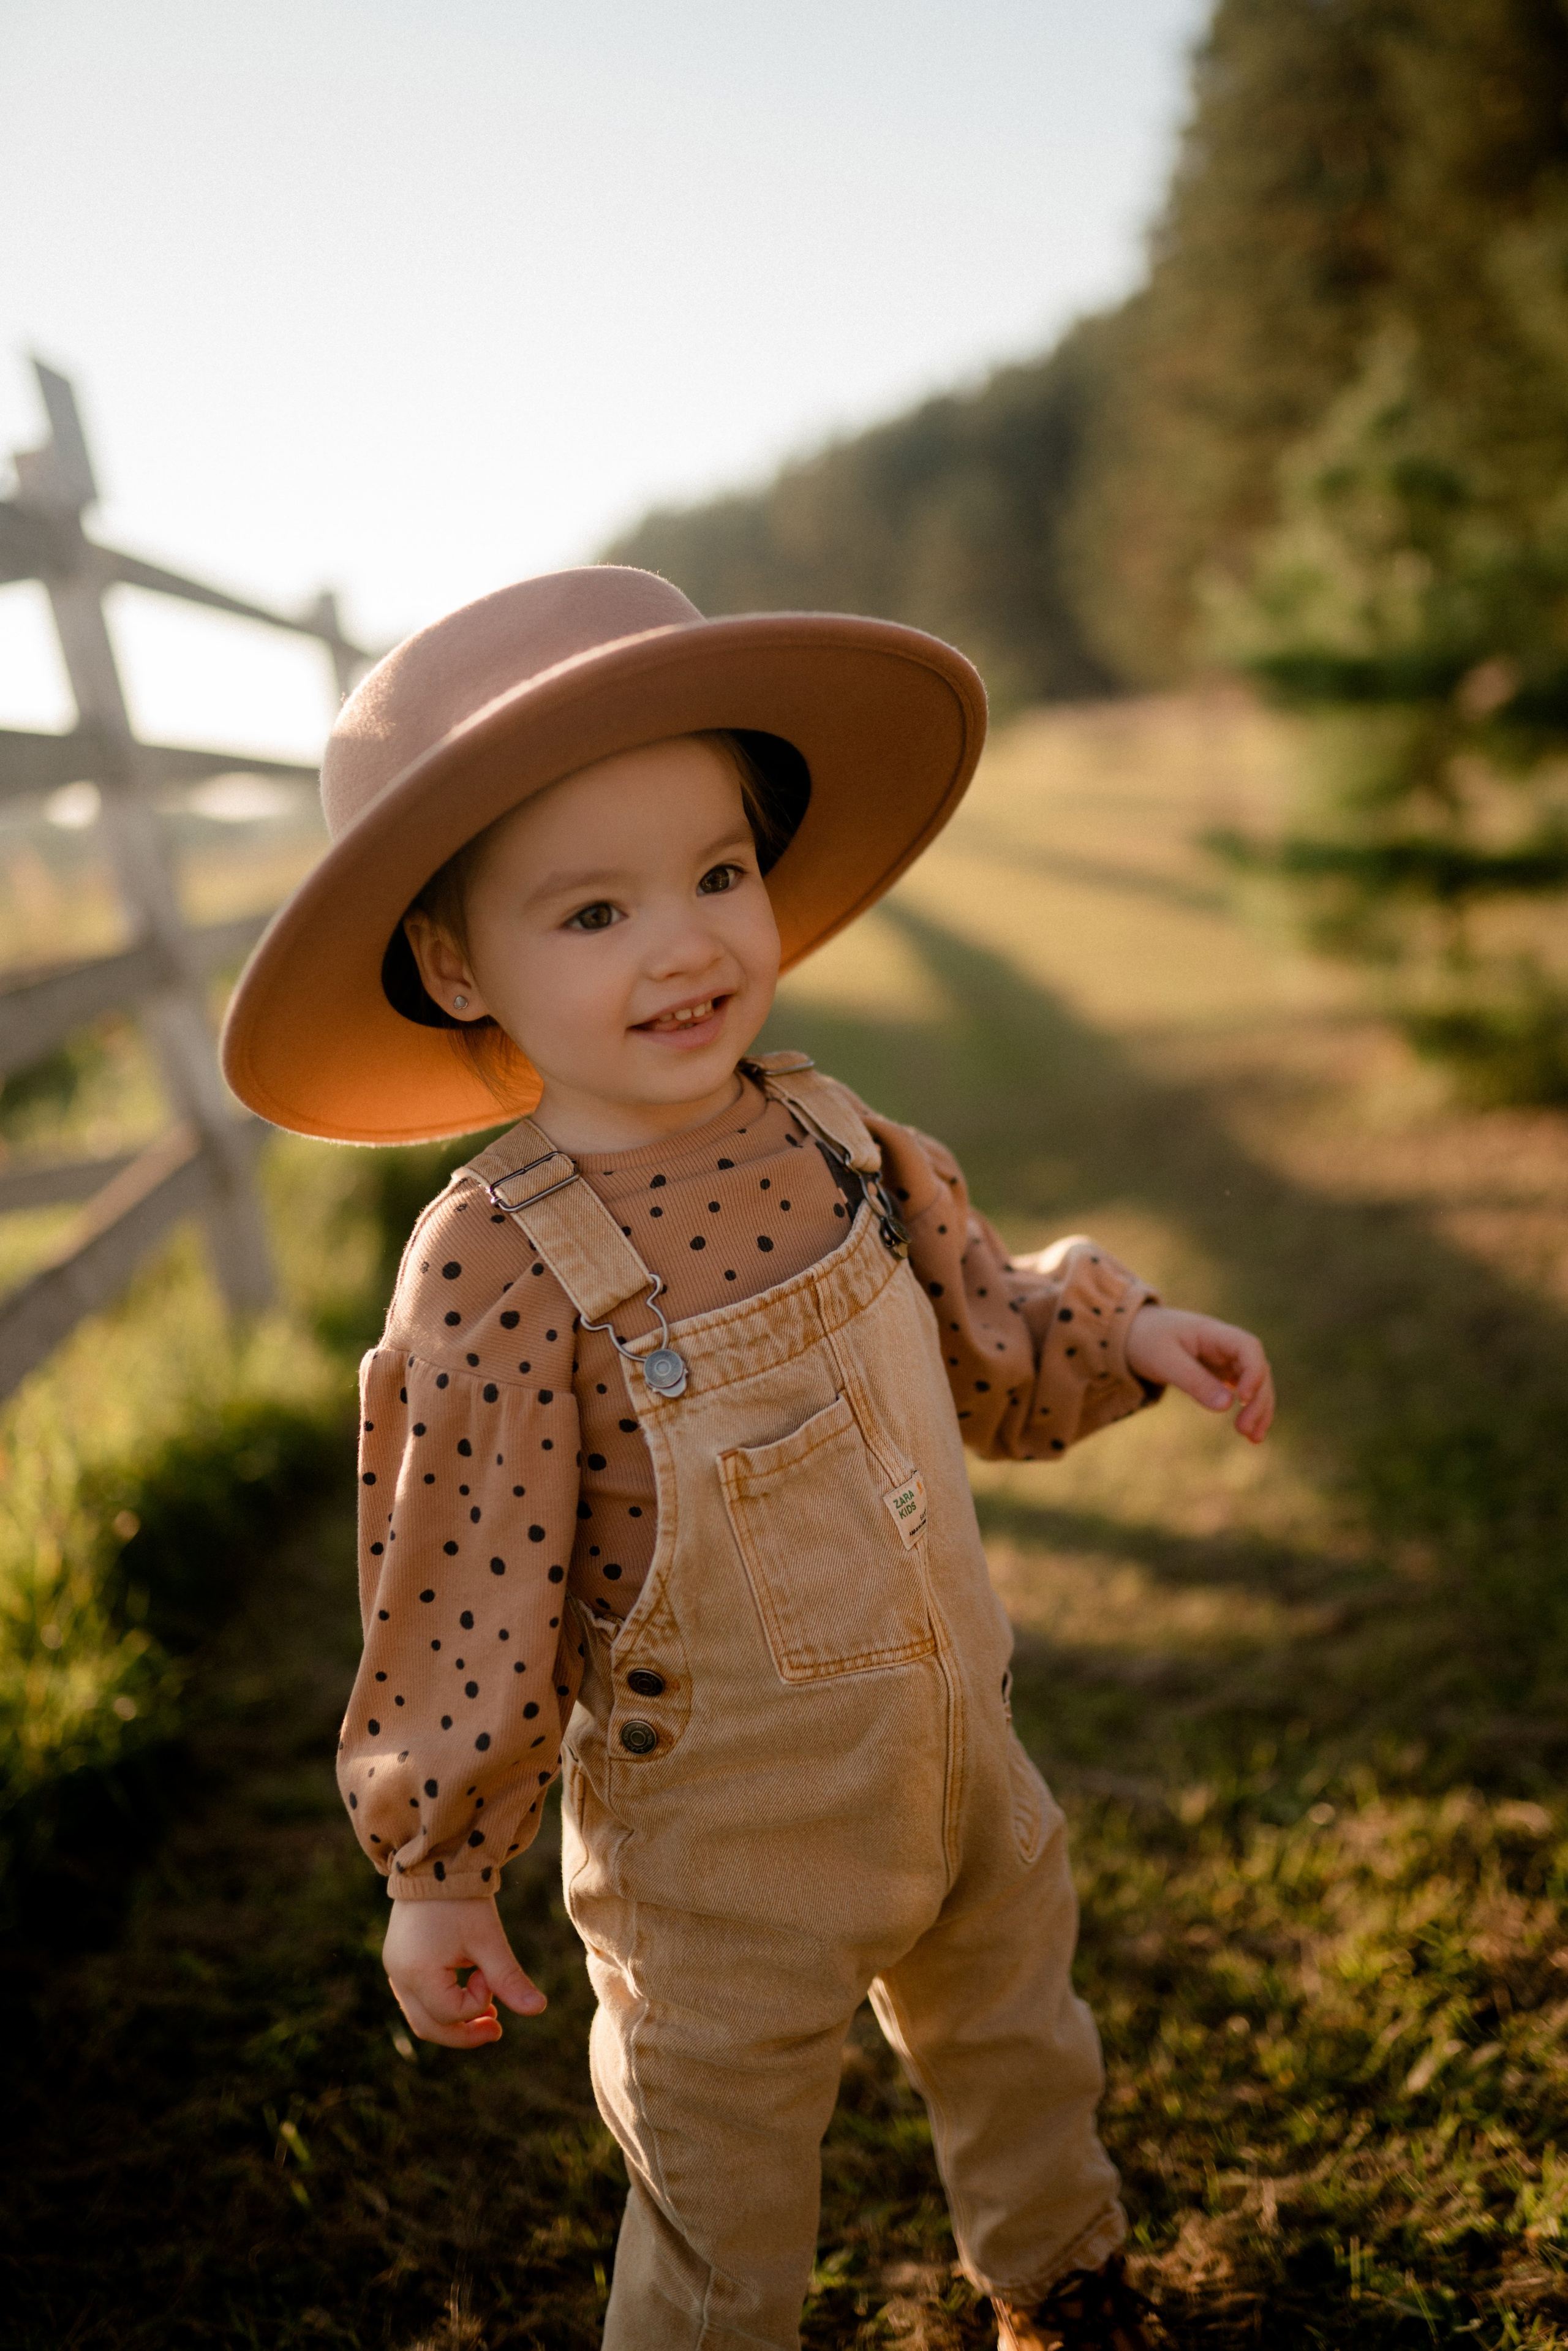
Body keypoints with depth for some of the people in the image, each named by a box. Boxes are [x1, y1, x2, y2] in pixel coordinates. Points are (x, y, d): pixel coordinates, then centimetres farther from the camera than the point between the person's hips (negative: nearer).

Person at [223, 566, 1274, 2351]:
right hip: (722, 1852, -6)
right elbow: (469, 1602, -19)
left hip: (956, 1764, 6)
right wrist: (440, 1877, -9)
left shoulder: (833, 1143, -10)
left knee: (1021, 2048, 31)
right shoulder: (501, 1275, -28)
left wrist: (1127, 1338, -6)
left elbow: (982, 1340, 9)